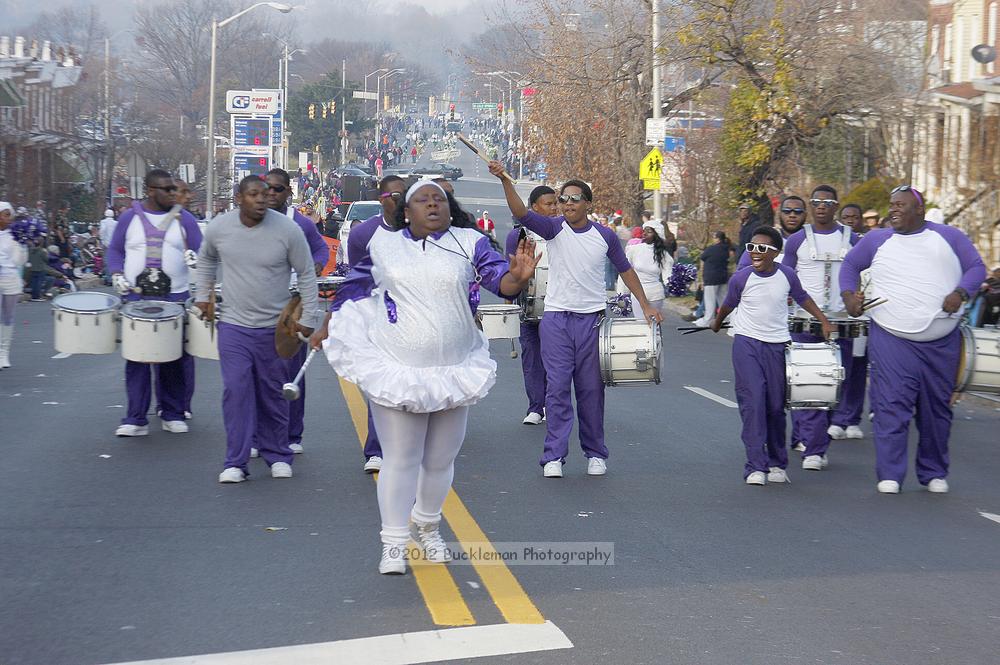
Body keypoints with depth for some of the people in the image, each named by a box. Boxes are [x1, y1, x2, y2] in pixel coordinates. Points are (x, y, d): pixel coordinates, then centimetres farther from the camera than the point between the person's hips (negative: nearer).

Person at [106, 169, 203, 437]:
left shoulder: (183, 219, 4)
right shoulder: (130, 218, 5)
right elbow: (115, 250, 11)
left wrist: (194, 256, -19)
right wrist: (117, 275, -5)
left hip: (174, 297, 0)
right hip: (136, 297, 0)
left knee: (174, 358, 3)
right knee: (136, 357, 0)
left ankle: (172, 414, 16)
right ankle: (135, 419, 4)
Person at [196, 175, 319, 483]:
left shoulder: (287, 230, -11)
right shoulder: (219, 227, -5)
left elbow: (307, 274, -2)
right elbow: (206, 258, 17)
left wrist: (307, 318, -4)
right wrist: (204, 295, 14)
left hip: (274, 328, -1)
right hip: (233, 327, 1)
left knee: (273, 395, 9)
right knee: (236, 391, -7)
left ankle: (277, 456, 23)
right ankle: (236, 462, 0)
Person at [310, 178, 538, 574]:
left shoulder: (469, 242, 0)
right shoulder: (384, 245, 3)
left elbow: (499, 278, -9)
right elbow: (354, 286, 15)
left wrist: (517, 277, -32)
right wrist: (327, 327, 21)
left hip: (453, 370, 1)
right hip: (395, 370, -1)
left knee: (441, 460, 13)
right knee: (401, 460, -1)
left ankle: (427, 528, 36)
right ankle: (393, 544, 9)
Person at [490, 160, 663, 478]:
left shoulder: (605, 236, 4)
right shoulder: (554, 228, -2)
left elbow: (625, 269, 16)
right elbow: (521, 213, -18)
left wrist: (645, 305, 11)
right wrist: (505, 180, -33)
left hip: (592, 320, 1)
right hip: (556, 320, -1)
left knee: (591, 389, 6)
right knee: (557, 387, -3)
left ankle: (595, 454, 16)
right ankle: (554, 456, 0)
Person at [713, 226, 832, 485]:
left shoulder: (787, 275, -4)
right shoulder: (741, 278, -8)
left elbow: (802, 298, 15)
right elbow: (728, 305, 11)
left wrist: (824, 321, 14)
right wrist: (717, 324, 26)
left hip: (777, 345, 2)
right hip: (747, 344, -2)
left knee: (776, 405, 6)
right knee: (752, 402, -12)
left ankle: (777, 464, 19)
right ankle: (756, 466, -13)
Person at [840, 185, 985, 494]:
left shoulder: (949, 237, 8)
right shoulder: (876, 240, 10)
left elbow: (976, 267, 7)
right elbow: (850, 265, 21)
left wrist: (960, 293, -12)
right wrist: (848, 295, 4)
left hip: (942, 341, 1)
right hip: (891, 338, -1)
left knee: (937, 407, 8)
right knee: (892, 405, -12)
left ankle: (934, 473, 21)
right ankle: (890, 475, -10)